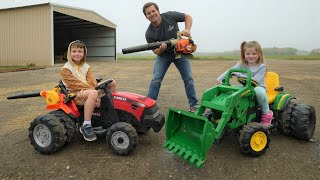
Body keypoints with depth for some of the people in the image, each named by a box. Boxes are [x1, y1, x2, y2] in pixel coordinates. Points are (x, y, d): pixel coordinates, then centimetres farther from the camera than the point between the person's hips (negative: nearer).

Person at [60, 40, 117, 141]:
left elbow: (92, 81, 0)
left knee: (112, 83, -3)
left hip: (88, 91, 7)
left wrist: (93, 90, -23)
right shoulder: (65, 69, -4)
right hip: (75, 95, -6)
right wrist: (93, 92, -24)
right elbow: (76, 84, -15)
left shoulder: (86, 67, 15)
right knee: (93, 93, -41)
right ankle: (86, 126, -33)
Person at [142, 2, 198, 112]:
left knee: (188, 78, -2)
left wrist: (187, 30, -23)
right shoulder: (149, 33, -19)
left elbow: (188, 17, -5)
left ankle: (194, 105, 9)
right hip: (163, 55, 0)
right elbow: (156, 51, -14)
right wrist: (161, 49, -38)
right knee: (156, 80, -12)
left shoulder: (170, 16, -18)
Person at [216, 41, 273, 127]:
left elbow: (255, 81, -22)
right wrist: (220, 78, -29)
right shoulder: (242, 64, 0)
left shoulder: (261, 67, -12)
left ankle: (267, 113, -17)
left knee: (259, 90, -40)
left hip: (258, 87, -4)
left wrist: (239, 74, -26)